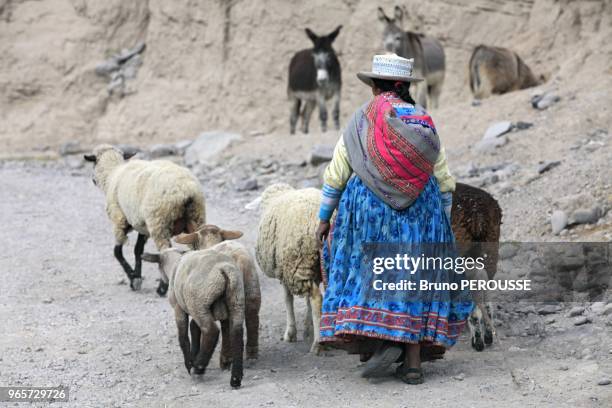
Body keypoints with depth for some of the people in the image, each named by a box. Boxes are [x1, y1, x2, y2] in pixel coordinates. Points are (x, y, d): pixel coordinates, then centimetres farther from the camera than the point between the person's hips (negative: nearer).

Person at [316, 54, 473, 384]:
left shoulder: (360, 121, -1)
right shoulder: (423, 124, 5)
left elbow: (335, 175, 1)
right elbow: (444, 182, 7)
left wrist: (324, 217, 9)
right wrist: (443, 222, 17)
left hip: (368, 208, -2)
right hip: (421, 210, 2)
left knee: (369, 275, 8)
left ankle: (384, 340, -11)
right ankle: (413, 361, 4)